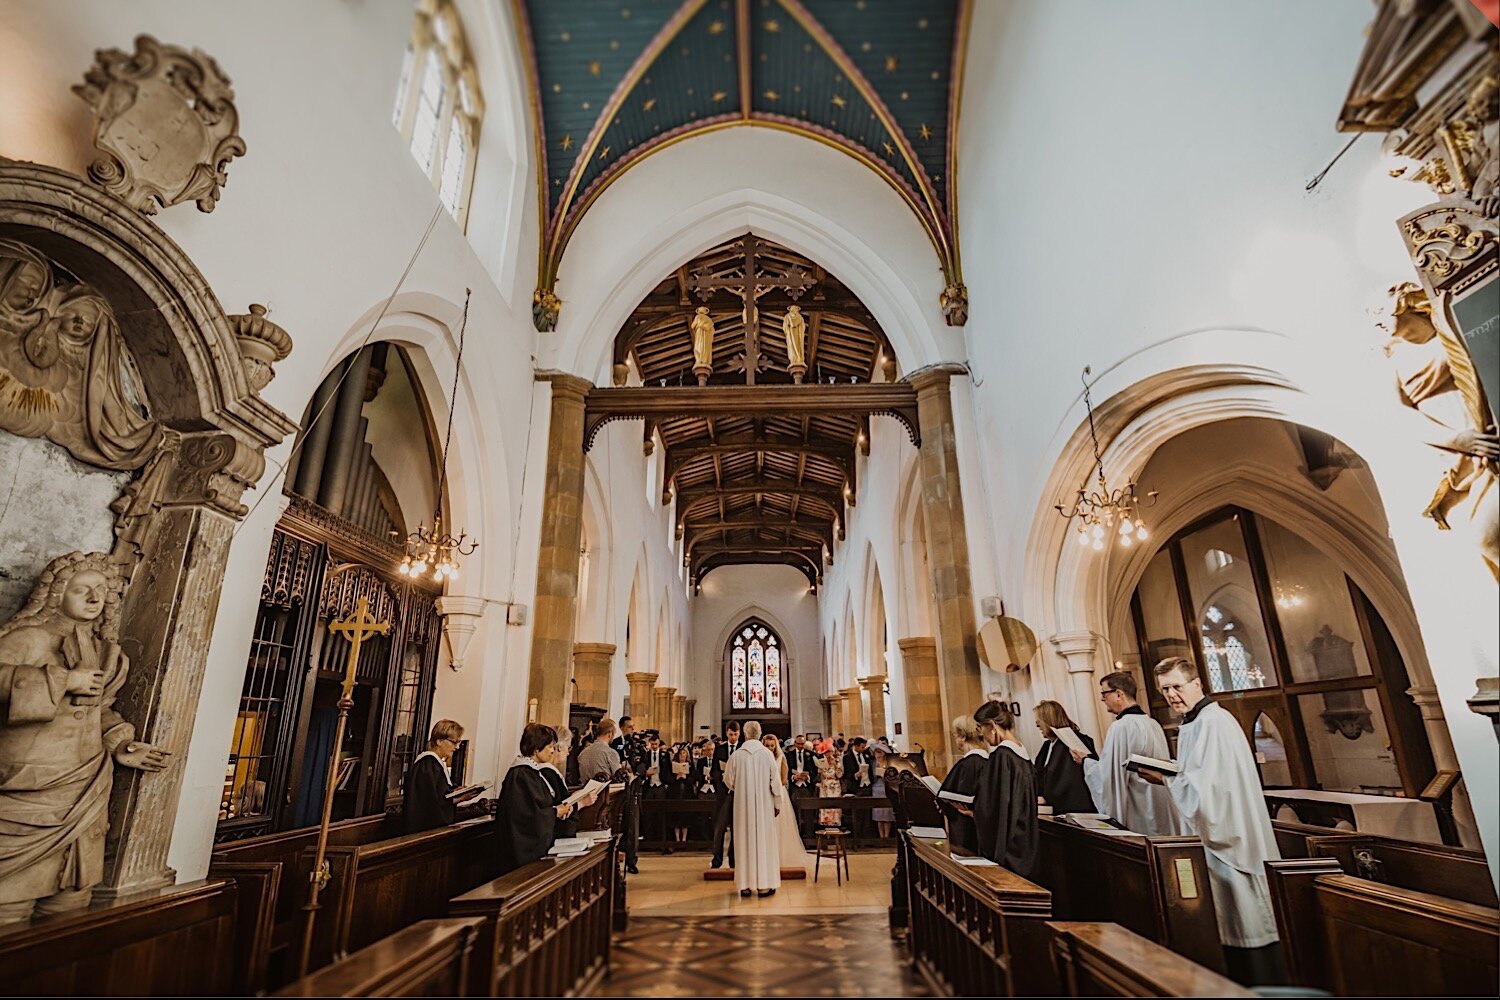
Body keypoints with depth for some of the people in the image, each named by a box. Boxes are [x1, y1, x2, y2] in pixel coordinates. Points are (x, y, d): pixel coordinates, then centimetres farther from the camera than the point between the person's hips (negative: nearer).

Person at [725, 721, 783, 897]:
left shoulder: (736, 755, -8)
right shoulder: (767, 754, -9)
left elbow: (728, 780, 2)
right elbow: (775, 781, -7)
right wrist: (778, 803, 4)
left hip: (743, 805, 1)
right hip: (764, 805, -1)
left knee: (744, 841, 9)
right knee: (764, 840, 7)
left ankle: (745, 885, 15)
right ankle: (764, 885, 9)